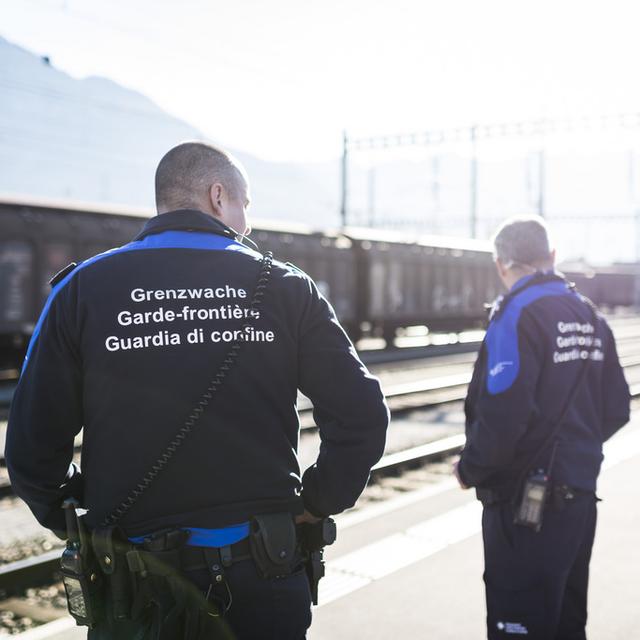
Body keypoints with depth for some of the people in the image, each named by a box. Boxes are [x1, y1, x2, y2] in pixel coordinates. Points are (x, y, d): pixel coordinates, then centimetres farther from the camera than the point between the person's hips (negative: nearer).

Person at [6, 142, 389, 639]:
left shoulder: (83, 289, -3)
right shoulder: (284, 287, -2)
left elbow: (32, 444, -6)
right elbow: (361, 414, -6)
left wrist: (77, 519, 10)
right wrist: (318, 503, 7)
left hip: (136, 584, 0)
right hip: (266, 576, 1)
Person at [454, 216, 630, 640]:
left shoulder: (518, 313, -15)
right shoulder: (589, 316, 8)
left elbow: (502, 416, -25)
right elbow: (615, 410, 11)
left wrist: (470, 470, -9)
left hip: (527, 506, -8)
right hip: (580, 497, 8)